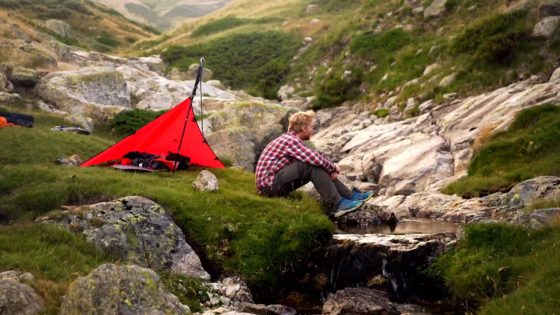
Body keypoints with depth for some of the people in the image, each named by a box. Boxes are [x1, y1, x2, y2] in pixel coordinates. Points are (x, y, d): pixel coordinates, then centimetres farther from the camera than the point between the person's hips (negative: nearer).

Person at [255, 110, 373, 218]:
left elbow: (315, 157, 15)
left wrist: (332, 168, -1)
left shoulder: (291, 139, 15)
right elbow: (315, 158, -26)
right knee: (314, 165, -23)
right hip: (269, 184, -10)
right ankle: (336, 205, -24)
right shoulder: (290, 140, -17)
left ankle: (349, 196, 5)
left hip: (278, 181, 10)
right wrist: (334, 168, -9)